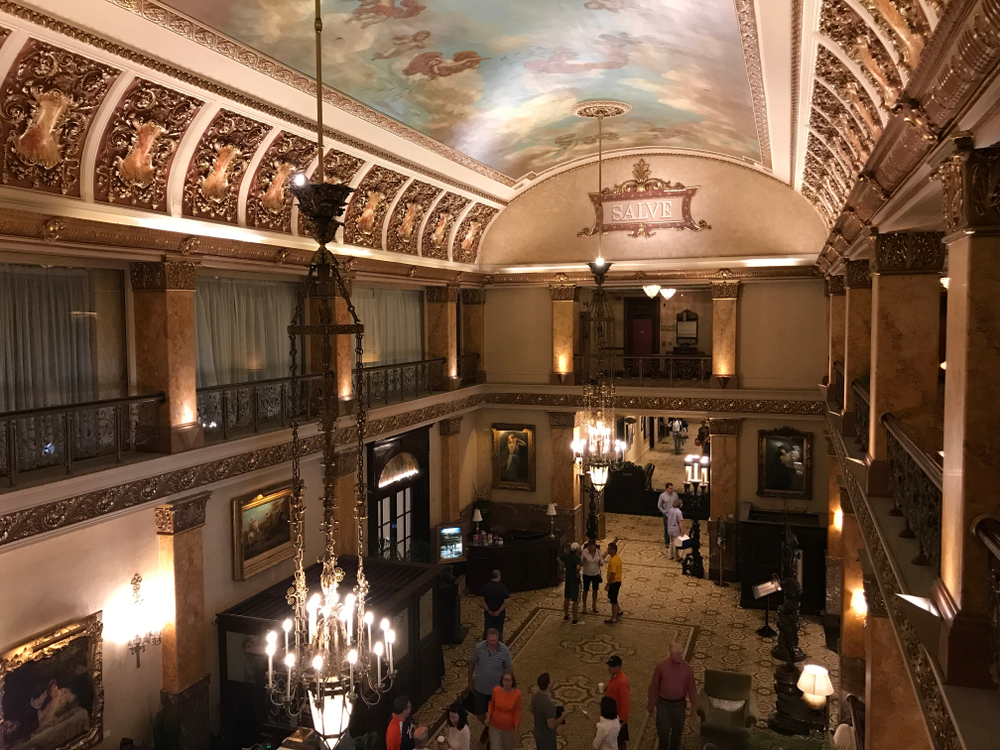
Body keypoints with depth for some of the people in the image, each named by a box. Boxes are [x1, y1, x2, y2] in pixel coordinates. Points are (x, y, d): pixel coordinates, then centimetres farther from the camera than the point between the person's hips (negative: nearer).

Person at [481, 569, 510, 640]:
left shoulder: (486, 587, -9)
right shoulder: (502, 587, -16)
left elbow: (483, 600, -9)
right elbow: (506, 602, -18)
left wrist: (488, 610, -10)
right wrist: (498, 612, -14)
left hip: (488, 613, 2)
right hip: (499, 613, -2)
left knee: (487, 630, 17)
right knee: (499, 630, 13)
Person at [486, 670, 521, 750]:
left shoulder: (517, 693, -20)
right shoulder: (496, 690, -16)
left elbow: (517, 713, -10)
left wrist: (516, 731, -5)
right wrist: (488, 717, -11)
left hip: (509, 728, -1)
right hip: (495, 726, 1)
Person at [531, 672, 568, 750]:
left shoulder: (535, 697, -9)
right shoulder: (549, 704, -35)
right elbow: (551, 725, -30)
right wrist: (562, 717, -15)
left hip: (538, 734, 7)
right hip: (547, 738, -7)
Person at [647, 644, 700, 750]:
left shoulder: (687, 668, -9)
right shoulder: (661, 667, -15)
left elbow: (691, 688, -1)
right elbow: (654, 687, -5)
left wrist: (695, 706, 2)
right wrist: (651, 704, 2)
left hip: (679, 704, 2)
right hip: (663, 704, -2)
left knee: (677, 730, 16)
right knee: (663, 731, 3)